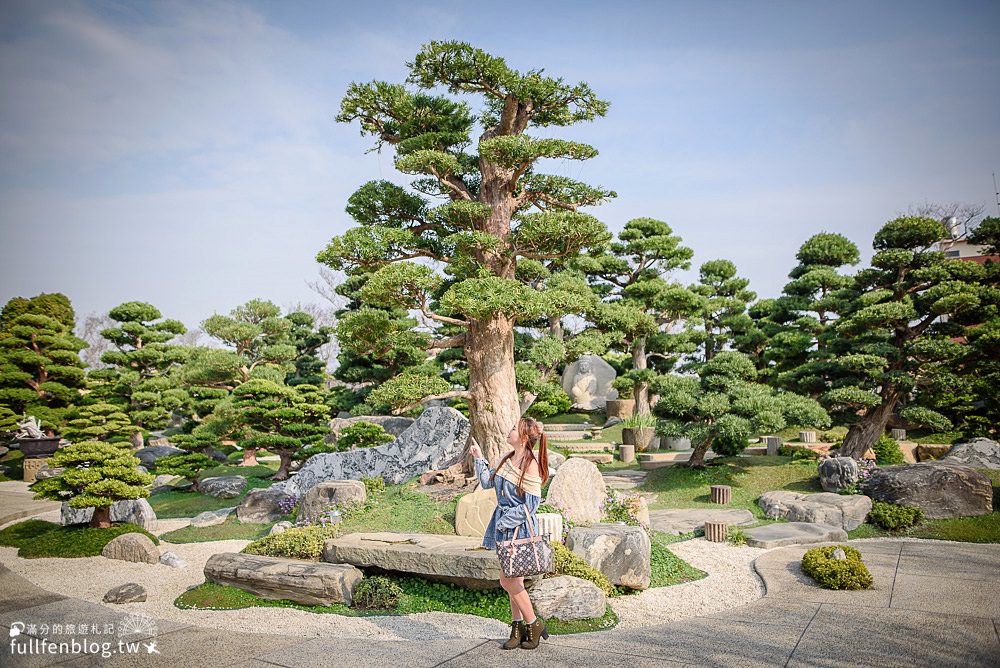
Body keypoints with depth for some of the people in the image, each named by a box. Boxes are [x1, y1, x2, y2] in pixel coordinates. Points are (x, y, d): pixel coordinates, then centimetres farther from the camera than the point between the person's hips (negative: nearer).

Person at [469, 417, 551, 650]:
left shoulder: (531, 464, -17)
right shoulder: (508, 458, 8)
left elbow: (531, 504, -17)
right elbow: (488, 482, 18)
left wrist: (504, 523, -15)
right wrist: (479, 458, 12)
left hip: (519, 526, -8)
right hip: (503, 524, 8)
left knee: (507, 580, -5)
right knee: (514, 580, 14)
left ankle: (534, 624, 10)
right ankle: (518, 627, 24)